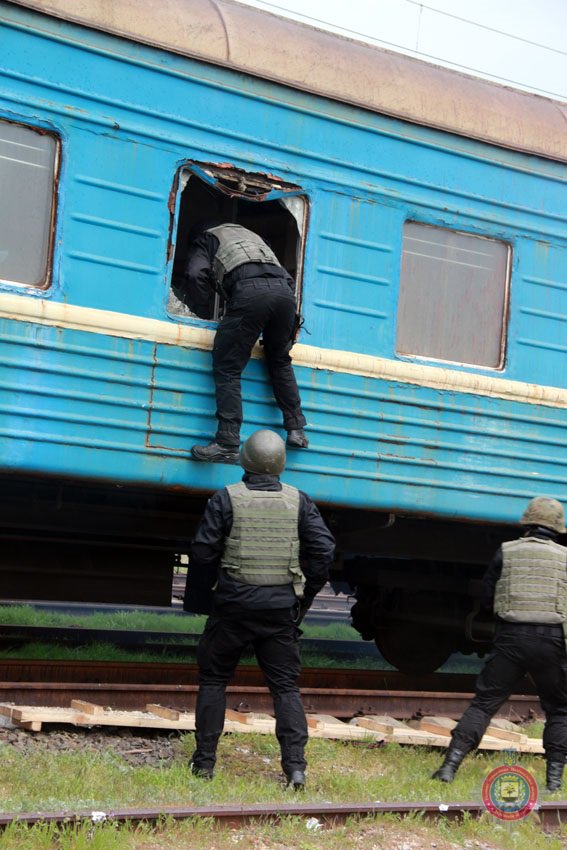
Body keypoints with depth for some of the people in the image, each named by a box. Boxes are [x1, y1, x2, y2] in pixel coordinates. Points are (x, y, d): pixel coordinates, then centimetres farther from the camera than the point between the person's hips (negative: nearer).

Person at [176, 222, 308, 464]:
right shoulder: (248, 234, 43)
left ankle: (228, 444, -11)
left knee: (227, 368, -2)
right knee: (280, 362, 25)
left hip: (249, 291, -5)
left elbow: (196, 275, 5)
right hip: (284, 289, 5)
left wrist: (205, 315, 15)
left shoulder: (205, 239, 27)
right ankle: (296, 430, 20)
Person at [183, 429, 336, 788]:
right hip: (281, 608, 2)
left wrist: (198, 601, 6)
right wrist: (305, 597, 9)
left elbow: (203, 553, -6)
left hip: (234, 604, -2)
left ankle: (204, 762, 13)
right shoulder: (299, 501, 1)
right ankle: (295, 766, -3)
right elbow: (324, 550, -2)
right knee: (286, 686, 7)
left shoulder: (227, 499, -6)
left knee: (214, 680, 12)